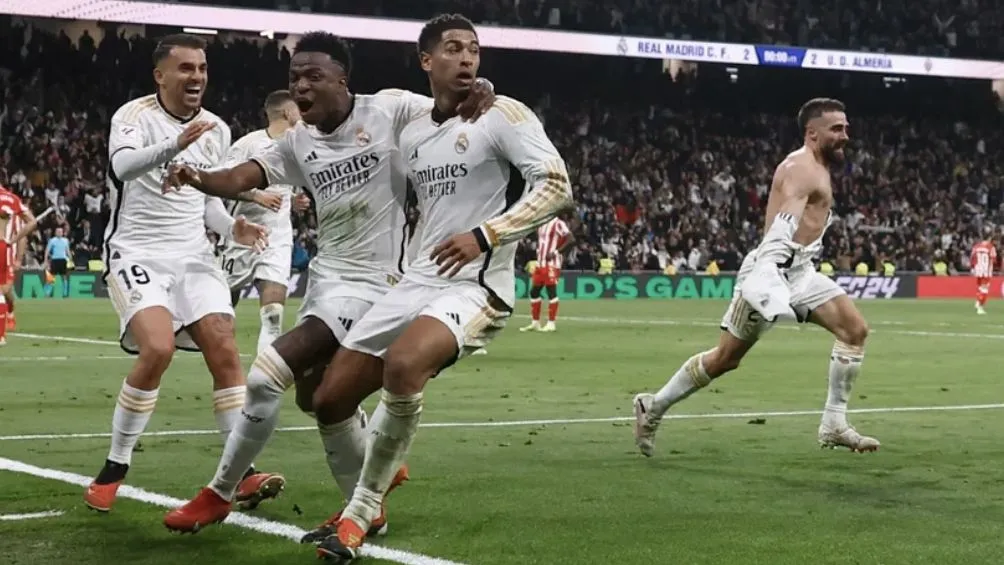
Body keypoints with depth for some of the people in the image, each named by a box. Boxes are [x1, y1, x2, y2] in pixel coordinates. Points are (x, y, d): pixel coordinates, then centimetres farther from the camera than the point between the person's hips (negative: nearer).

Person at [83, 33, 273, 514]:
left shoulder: (216, 130, 9)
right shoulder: (135, 115, -10)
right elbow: (123, 165, -32)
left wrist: (232, 228, 0)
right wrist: (176, 144, -49)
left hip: (193, 255, 6)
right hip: (137, 253, -5)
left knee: (224, 350, -9)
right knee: (158, 348, -23)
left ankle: (243, 470, -3)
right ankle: (113, 469, -7)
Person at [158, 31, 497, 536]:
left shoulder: (392, 110, -11)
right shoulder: (297, 143, 5)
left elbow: (461, 113, -7)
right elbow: (242, 178, -9)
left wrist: (477, 97, -32)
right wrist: (198, 178, -30)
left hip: (371, 282, -8)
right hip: (326, 275, 8)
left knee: (267, 375, -15)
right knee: (315, 393, 18)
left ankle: (219, 494, 2)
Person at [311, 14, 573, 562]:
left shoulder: (502, 115, -7)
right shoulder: (411, 135, 14)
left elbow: (556, 186, -15)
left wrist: (485, 236, -22)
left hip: (476, 287, -7)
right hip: (416, 281, 7)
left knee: (402, 364, -35)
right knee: (329, 400, 3)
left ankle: (361, 513, -17)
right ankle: (383, 467, 35)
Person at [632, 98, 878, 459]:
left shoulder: (816, 167, 17)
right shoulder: (802, 168, -14)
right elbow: (786, 220, -32)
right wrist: (768, 272, -46)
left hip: (800, 271, 9)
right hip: (775, 269, -9)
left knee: (855, 329, -3)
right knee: (725, 358, -3)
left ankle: (834, 424, 0)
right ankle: (654, 406, 12)